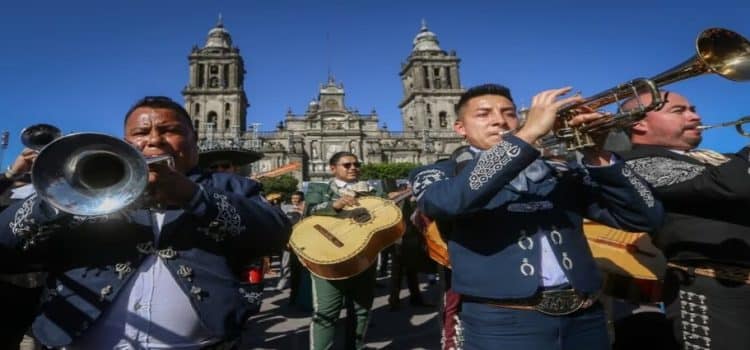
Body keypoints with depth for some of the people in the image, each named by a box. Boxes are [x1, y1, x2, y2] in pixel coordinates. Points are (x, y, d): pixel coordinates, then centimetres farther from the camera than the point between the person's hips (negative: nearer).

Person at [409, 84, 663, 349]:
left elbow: (645, 217, 5)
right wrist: (529, 133, -21)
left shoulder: (563, 174, 11)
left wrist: (599, 158, -10)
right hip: (503, 322, -4)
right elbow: (449, 201, -23)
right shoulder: (440, 174, 1)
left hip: (584, 318, 5)